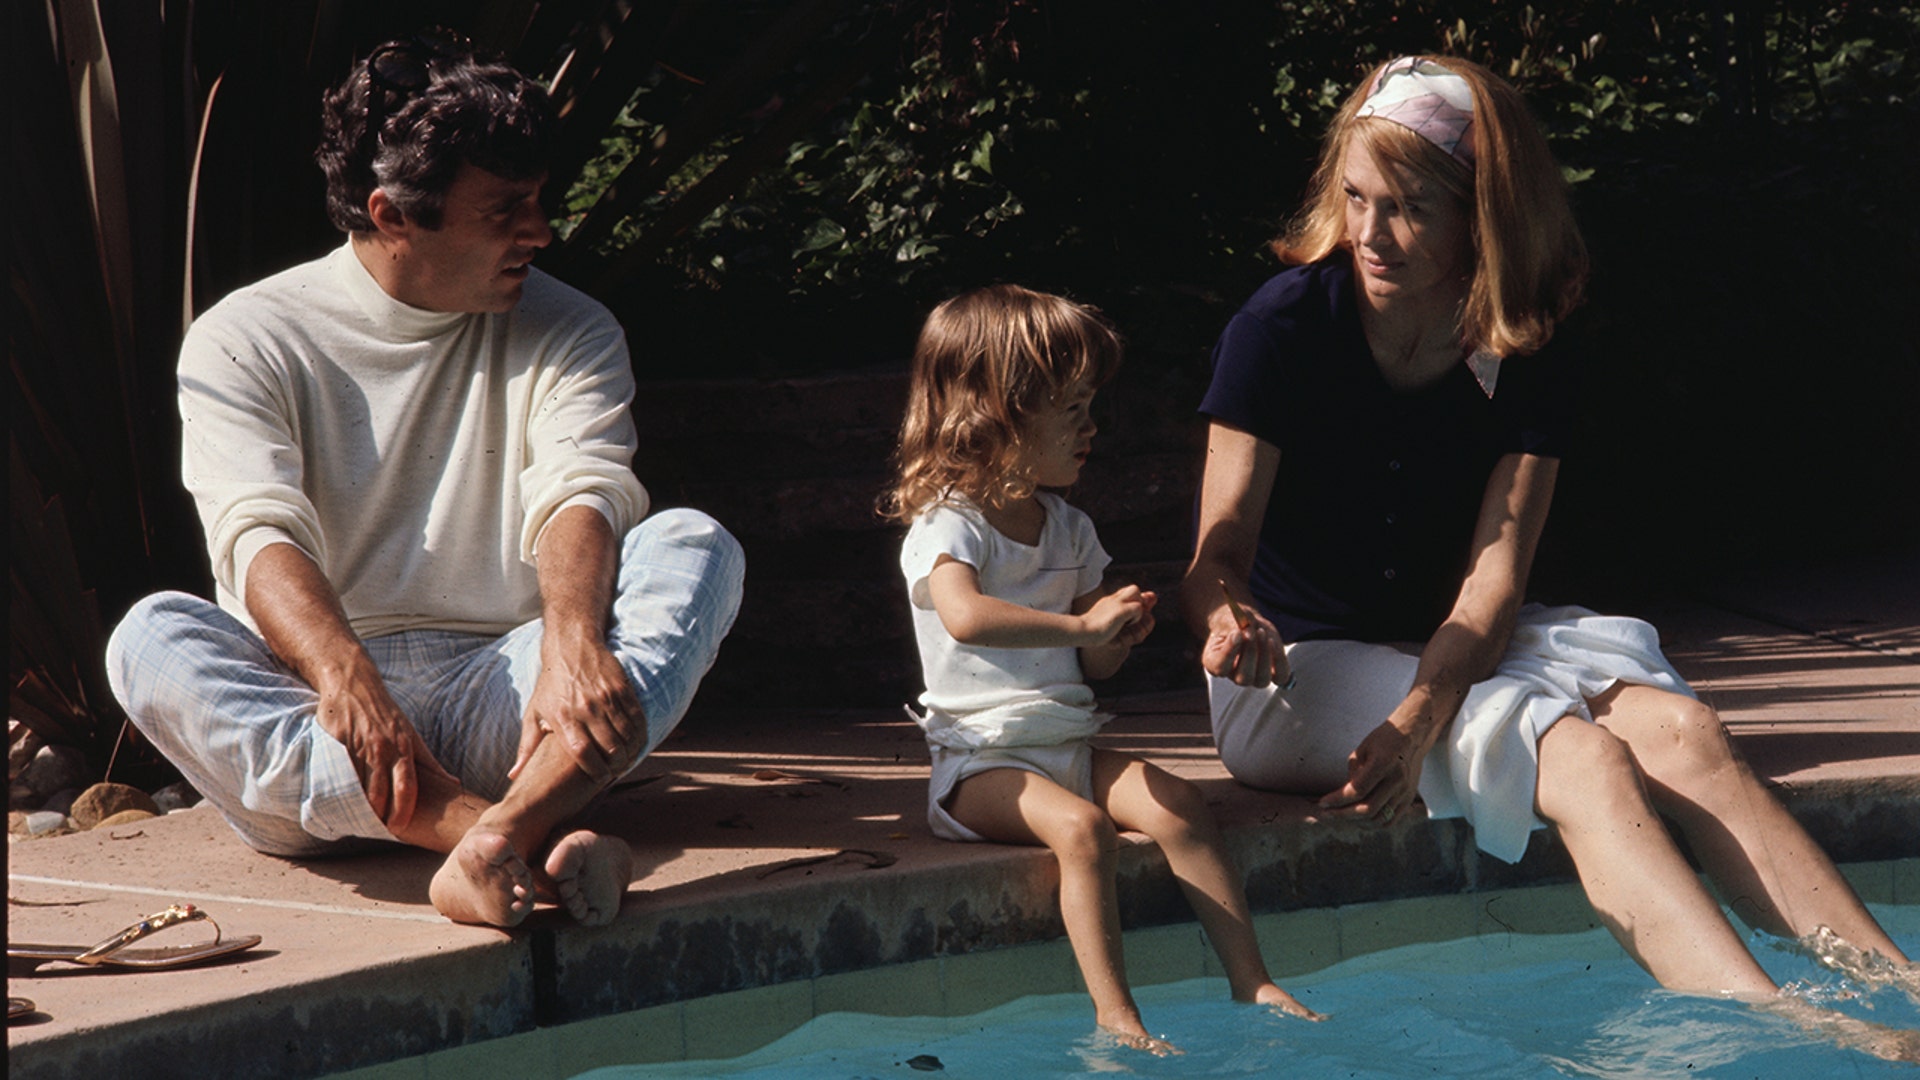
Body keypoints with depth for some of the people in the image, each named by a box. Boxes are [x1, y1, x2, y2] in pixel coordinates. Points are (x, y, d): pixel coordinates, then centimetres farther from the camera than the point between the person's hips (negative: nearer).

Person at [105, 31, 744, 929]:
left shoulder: (568, 335, 10)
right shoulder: (244, 342, 3)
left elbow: (583, 496, -9)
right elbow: (259, 535, -14)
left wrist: (572, 643, -33)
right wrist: (344, 677, -36)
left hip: (499, 714, 2)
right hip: (313, 720, -1)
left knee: (697, 545, -20)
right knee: (152, 637, -31)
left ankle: (502, 835, -47)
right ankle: (514, 841, -48)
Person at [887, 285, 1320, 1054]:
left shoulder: (1068, 529, 14)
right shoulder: (947, 526, -10)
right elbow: (966, 616, -34)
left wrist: (1118, 635, -6)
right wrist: (1081, 624, -35)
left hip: (1071, 744, 7)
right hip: (982, 758, -6)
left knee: (1177, 806, -18)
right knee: (1080, 826, -33)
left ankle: (1251, 983, -16)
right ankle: (1113, 1012, -33)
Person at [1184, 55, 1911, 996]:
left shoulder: (1526, 362, -1)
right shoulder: (1281, 328, -10)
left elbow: (1494, 573, -11)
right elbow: (1222, 547, -13)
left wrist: (1419, 715, -29)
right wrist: (1227, 620, -39)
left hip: (1453, 654, 4)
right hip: (1298, 673, -4)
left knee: (1678, 728, -24)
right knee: (1580, 759, -30)